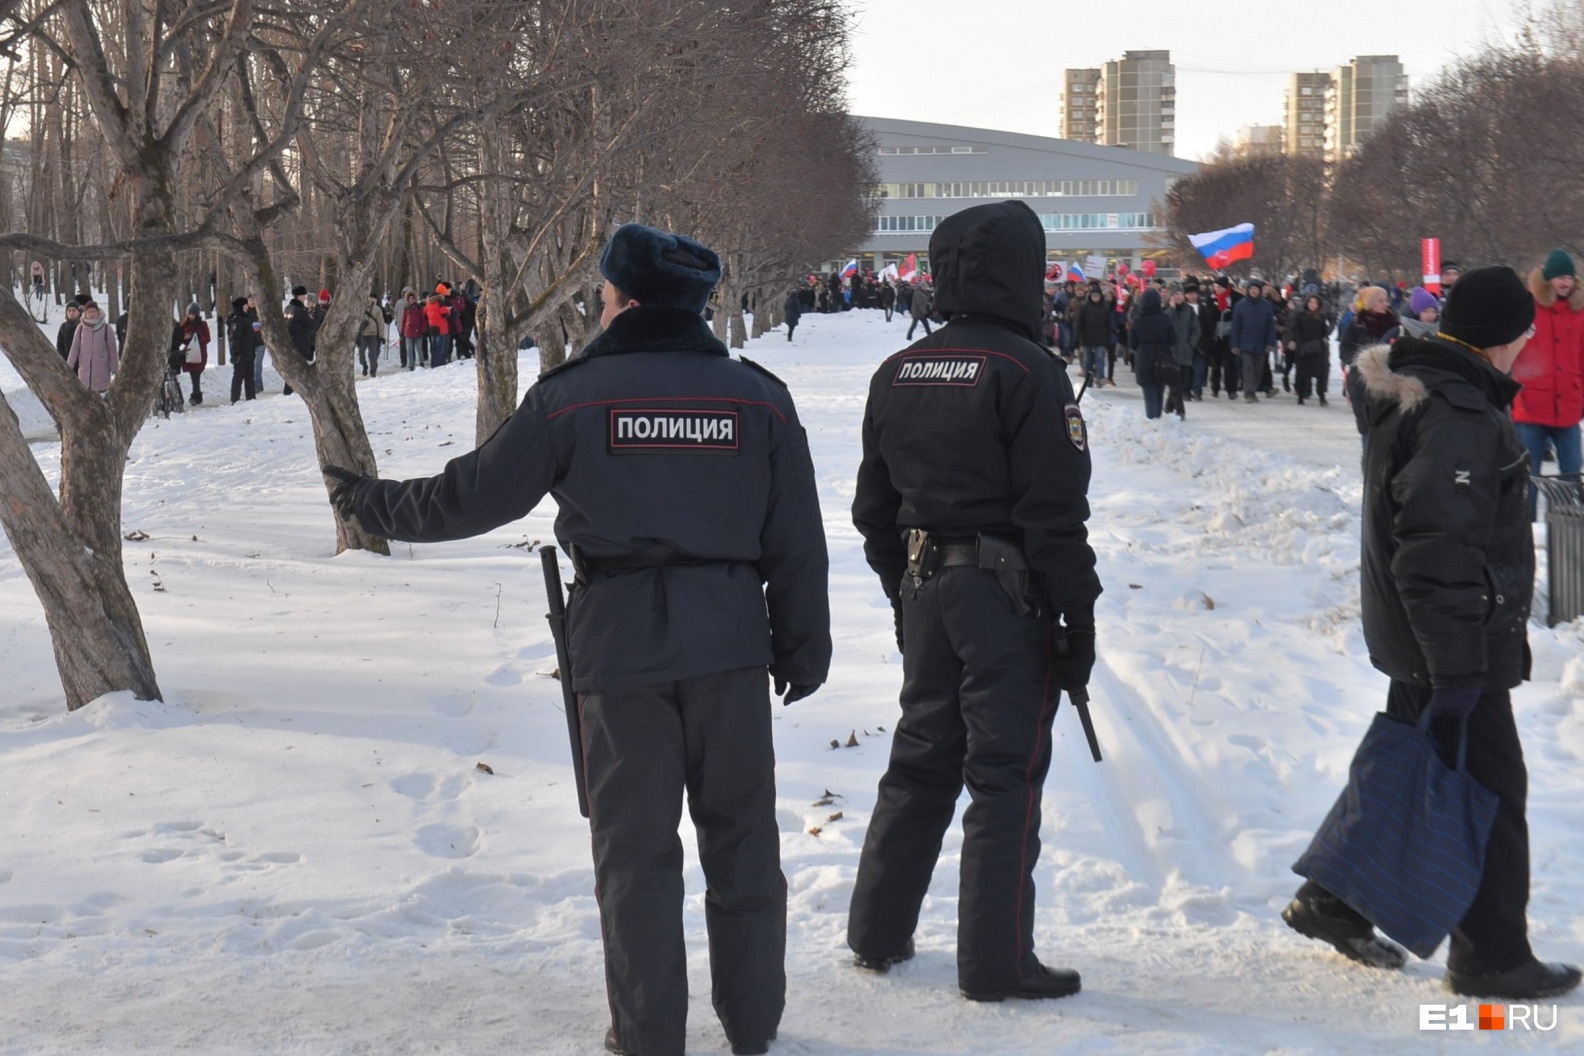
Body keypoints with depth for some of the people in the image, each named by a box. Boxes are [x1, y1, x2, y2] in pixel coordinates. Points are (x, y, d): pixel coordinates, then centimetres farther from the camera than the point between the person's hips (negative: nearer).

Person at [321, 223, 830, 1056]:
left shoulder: (573, 395, -6)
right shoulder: (758, 398, 1)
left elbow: (473, 494, 1)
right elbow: (798, 542, 4)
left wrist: (375, 505, 17)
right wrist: (804, 645, 15)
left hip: (621, 644, -2)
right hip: (731, 644, 2)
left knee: (635, 847, 8)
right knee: (741, 839, 12)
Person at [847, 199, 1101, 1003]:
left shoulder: (897, 374, 8)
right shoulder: (1026, 371, -13)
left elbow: (874, 505, 14)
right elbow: (1054, 512, -15)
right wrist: (1077, 618, -9)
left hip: (924, 594, 7)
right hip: (1006, 596, -7)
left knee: (921, 759, 17)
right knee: (1004, 773, 0)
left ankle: (878, 933, 25)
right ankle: (995, 961, 4)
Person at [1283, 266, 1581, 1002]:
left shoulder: (1416, 393, 10)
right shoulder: (1457, 417, -23)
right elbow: (1439, 549, -28)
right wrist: (1457, 665, -26)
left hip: (1415, 635, 10)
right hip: (1455, 641, -10)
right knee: (1489, 789, 0)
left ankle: (1332, 904, 30)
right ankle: (1490, 957, 9)